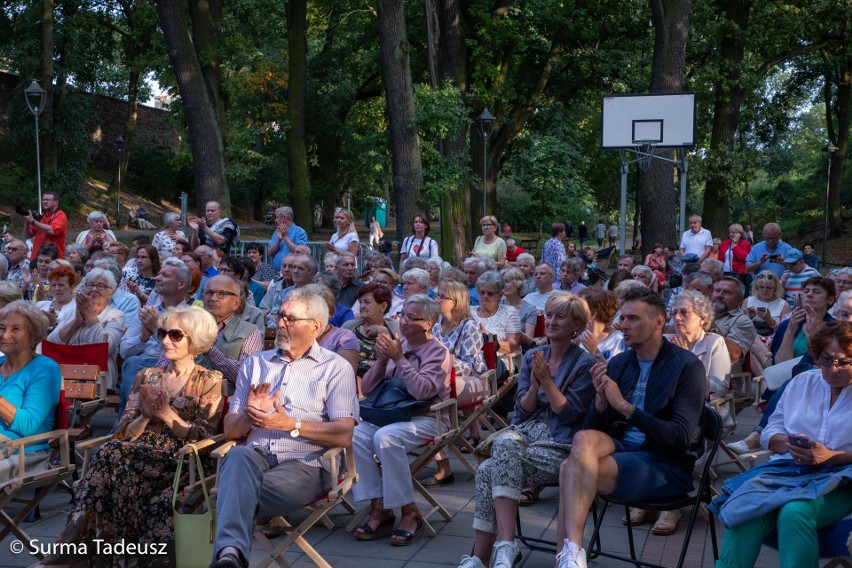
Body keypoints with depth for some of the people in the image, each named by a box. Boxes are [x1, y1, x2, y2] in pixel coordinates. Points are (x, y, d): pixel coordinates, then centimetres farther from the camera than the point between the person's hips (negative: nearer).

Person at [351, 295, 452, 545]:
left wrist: (399, 358, -16)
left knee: (385, 437, -34)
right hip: (388, 413, 5)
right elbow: (366, 389, 10)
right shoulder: (396, 346, 14)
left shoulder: (438, 352, 1)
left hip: (425, 419, -5)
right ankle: (379, 508, -17)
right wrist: (382, 360, -5)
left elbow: (422, 390, -18)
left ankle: (409, 512, -21)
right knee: (355, 436, -25)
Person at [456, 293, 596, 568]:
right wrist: (534, 385, -7)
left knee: (489, 471, -28)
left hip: (560, 445, -5)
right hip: (524, 432, 5)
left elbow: (570, 414, -8)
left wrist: (546, 380, -14)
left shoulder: (584, 364, -2)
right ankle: (504, 545, -33)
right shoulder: (532, 357, 15)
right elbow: (523, 409, 11)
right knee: (505, 443, -32)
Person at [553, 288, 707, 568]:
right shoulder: (618, 363, 11)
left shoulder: (687, 366, -5)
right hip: (621, 448, 5)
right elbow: (594, 428, 11)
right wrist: (601, 398, -10)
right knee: (584, 440, -30)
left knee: (571, 469, -27)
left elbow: (682, 437, -15)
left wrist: (624, 406, -19)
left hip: (666, 465, -5)